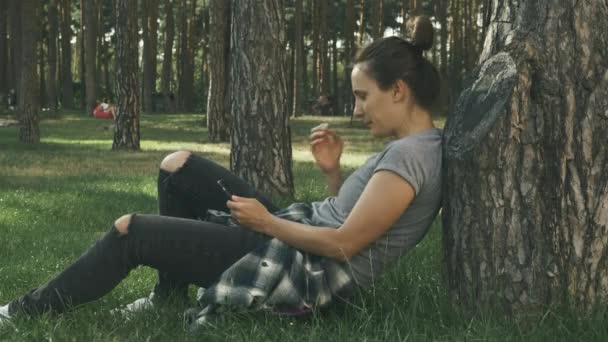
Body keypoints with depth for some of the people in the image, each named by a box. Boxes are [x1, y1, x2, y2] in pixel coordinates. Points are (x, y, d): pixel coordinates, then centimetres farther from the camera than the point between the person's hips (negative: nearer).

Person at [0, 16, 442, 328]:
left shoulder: (409, 154, -20)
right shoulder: (412, 148, 11)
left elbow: (344, 244, -23)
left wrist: (267, 222, -12)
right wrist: (333, 171, 0)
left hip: (309, 273, -10)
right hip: (295, 241, 10)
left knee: (129, 230, -6)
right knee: (178, 165, 11)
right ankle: (170, 294, 19)